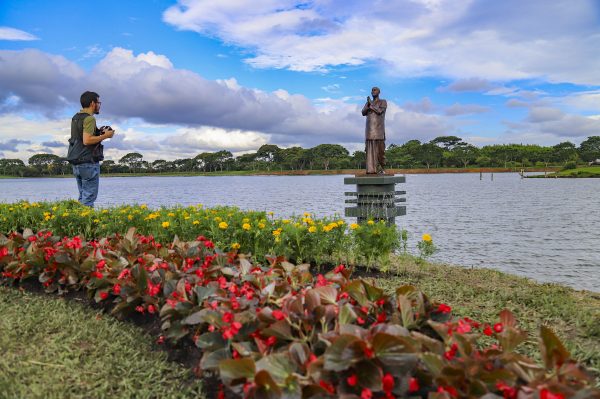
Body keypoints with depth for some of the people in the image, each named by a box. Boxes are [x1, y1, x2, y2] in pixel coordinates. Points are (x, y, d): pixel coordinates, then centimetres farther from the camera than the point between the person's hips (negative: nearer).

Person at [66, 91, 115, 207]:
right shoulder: (89, 119, -13)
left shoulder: (75, 118, 16)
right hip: (88, 163, -9)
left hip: (76, 163, 9)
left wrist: (99, 132, 16)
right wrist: (105, 136, -12)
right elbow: (87, 141, -23)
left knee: (83, 196, 14)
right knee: (89, 197, -6)